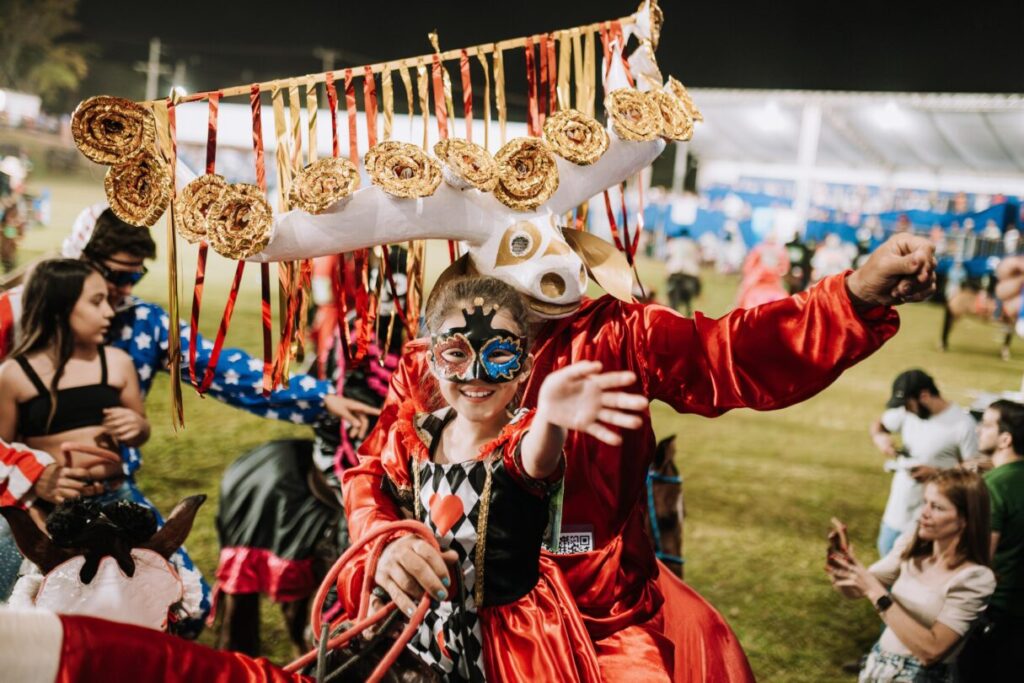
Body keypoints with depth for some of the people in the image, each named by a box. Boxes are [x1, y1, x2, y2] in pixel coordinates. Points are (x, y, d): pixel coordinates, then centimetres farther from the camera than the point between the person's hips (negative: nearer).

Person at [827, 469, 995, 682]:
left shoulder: (974, 578, -17)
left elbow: (931, 649, -23)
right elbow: (856, 590, 5)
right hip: (879, 663, 5)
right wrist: (840, 569, -17)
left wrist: (876, 593, -25)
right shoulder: (912, 545, 0)